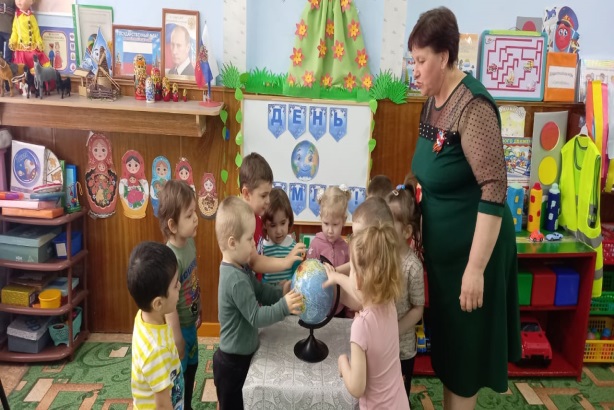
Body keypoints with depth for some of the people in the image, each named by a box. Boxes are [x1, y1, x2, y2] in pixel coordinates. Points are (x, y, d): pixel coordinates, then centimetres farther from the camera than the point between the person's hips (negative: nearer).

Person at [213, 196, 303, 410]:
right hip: (233, 363, -10)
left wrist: (281, 293, -9)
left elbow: (260, 290, 7)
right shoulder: (236, 280, -31)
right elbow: (256, 317, -28)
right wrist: (284, 307, -35)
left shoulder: (240, 268, 1)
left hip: (240, 357, 10)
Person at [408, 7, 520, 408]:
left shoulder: (472, 105, -22)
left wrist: (475, 269, -25)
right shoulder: (433, 101, 5)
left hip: (472, 250, -8)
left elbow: (494, 191, -25)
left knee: (464, 350, 10)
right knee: (447, 344, 23)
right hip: (442, 247, 9)